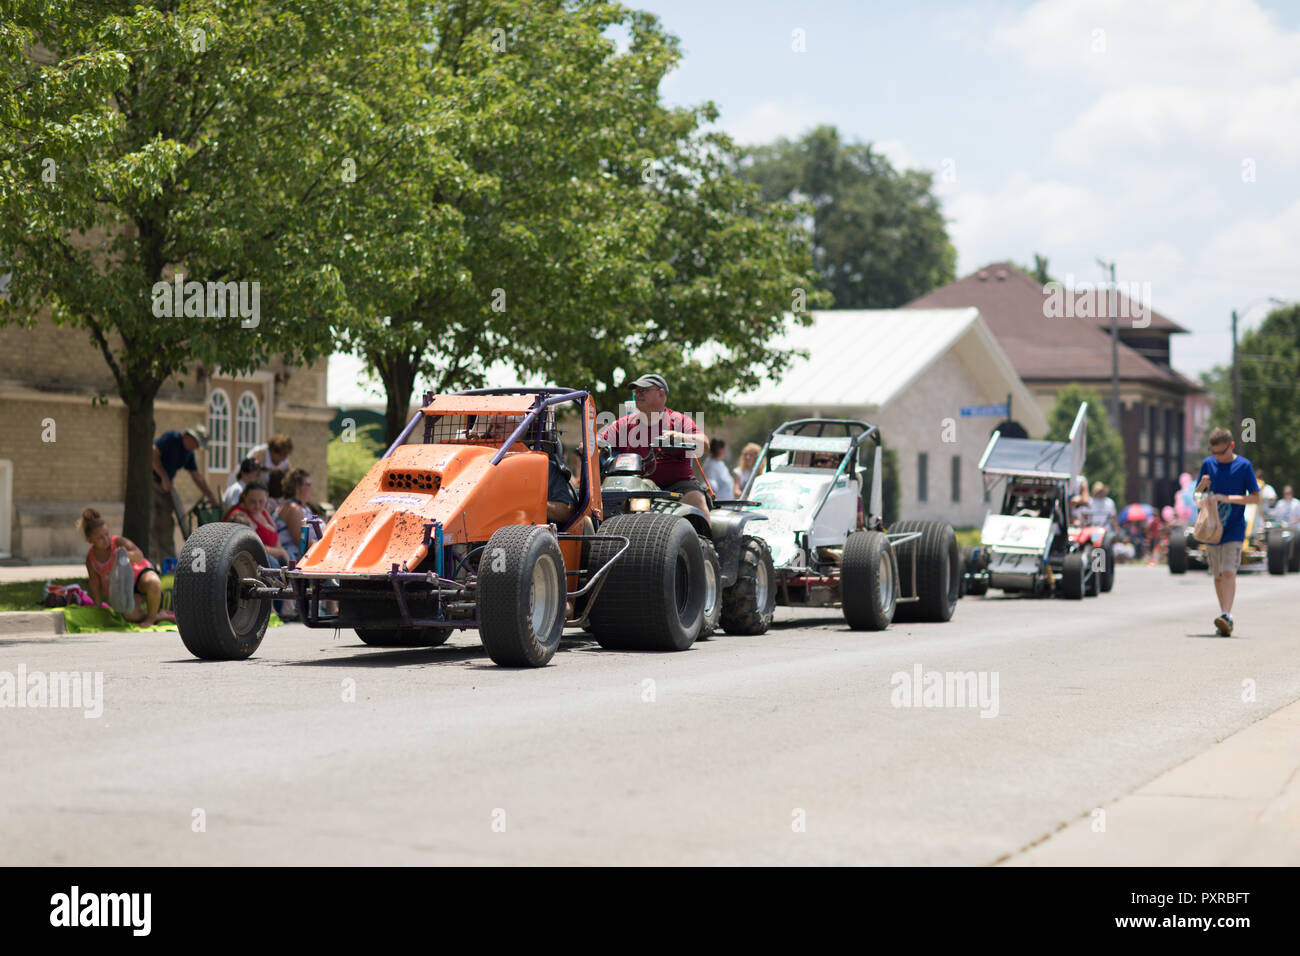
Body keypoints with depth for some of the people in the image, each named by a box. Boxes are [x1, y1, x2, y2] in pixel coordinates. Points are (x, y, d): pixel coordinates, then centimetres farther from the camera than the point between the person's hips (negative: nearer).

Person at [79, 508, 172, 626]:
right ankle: (161, 615, -1)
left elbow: (139, 555, -35)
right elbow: (94, 584, 2)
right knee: (130, 615, -27)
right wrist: (98, 607, 0)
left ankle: (151, 617, -16)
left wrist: (128, 555, -58)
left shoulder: (118, 542, -20)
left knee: (153, 583, -40)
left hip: (139, 573, -3)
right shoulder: (91, 558, -8)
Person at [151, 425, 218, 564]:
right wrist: (164, 478, -18)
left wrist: (213, 498, 12)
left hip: (165, 486, 8)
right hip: (150, 480, -8)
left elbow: (197, 477, 16)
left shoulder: (189, 453, 12)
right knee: (151, 523, -12)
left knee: (166, 524, 6)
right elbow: (153, 454, -20)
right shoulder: (172, 438, -12)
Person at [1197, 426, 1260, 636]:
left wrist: (1227, 498, -16)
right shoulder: (1208, 464, 5)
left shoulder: (1244, 465, -4)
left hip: (1234, 528, -4)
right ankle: (1224, 616, 18)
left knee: (1228, 572, -17)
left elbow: (1256, 498, -5)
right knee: (1217, 576, 8)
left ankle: (1226, 616, -23)